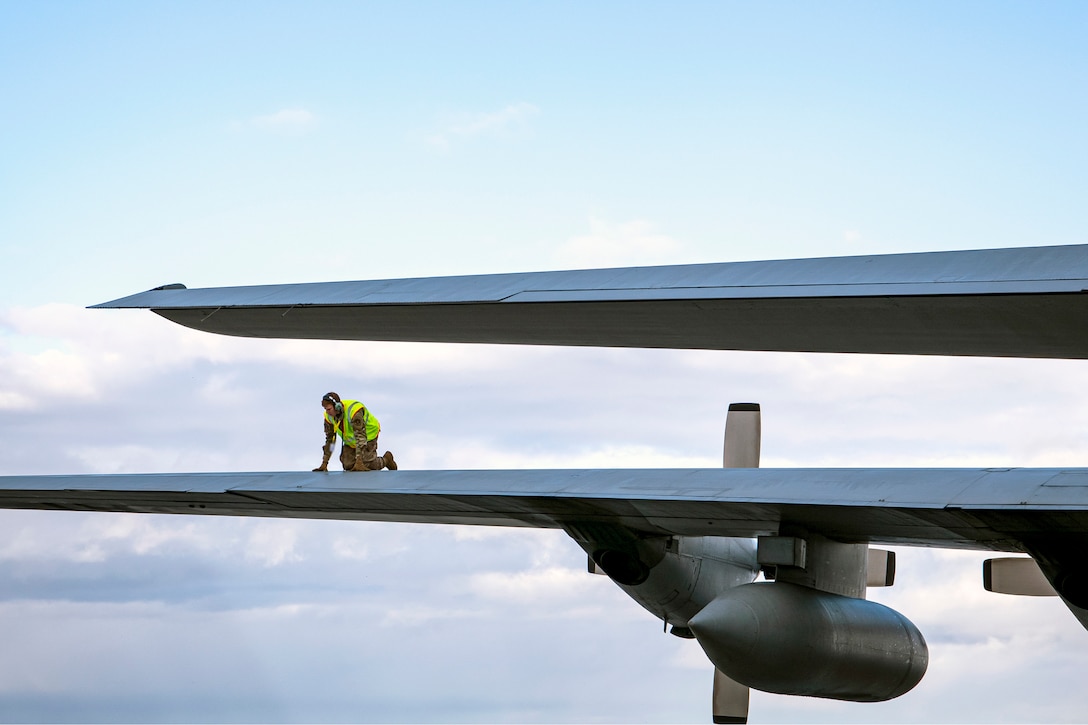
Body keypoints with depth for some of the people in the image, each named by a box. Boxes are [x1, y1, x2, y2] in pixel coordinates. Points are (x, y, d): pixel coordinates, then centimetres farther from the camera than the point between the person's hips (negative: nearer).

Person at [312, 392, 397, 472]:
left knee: (366, 465, -13)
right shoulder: (329, 416, -18)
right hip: (350, 440, 6)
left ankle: (386, 459, 18)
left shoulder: (353, 410, -39)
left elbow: (360, 436, -41)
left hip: (368, 434, -6)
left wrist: (359, 462, -46)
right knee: (348, 466, -7)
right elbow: (330, 439, -9)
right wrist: (324, 464, -13)